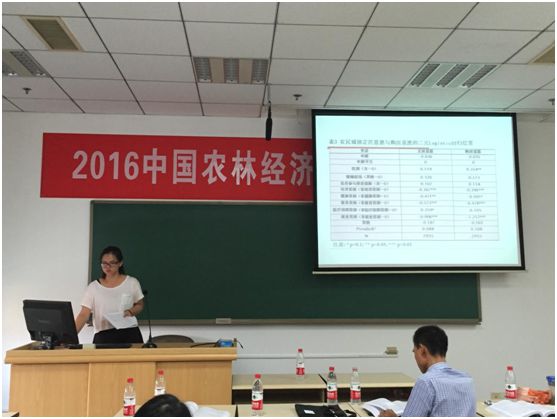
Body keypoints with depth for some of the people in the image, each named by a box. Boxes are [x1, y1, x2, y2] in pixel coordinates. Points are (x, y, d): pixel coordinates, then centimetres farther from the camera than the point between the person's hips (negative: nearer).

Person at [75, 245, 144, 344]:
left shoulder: (132, 282, 2)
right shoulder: (93, 287, 2)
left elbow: (140, 305, 13)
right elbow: (84, 314, -4)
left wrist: (131, 311, -10)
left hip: (130, 334, 0)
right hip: (103, 336, 0)